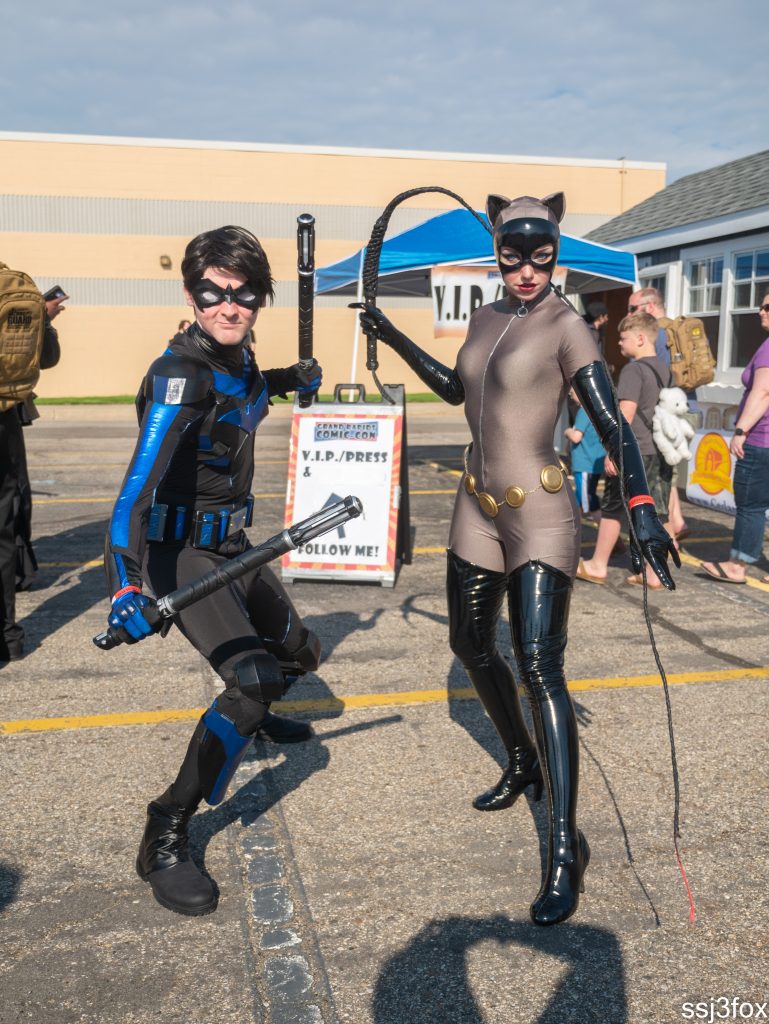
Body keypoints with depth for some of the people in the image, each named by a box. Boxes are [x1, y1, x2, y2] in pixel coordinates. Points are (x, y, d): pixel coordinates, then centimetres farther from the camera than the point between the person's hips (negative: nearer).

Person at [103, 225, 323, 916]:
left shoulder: (240, 362, 0)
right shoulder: (180, 375, -24)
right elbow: (141, 481, -38)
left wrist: (290, 379, 15)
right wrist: (126, 585, -50)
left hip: (231, 544, 8)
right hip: (181, 552, -8)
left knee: (299, 652, 22)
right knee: (253, 678, -24)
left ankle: (252, 713, 56)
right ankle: (164, 840, -13)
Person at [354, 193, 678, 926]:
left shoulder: (565, 325, -12)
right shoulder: (485, 318, 9)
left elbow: (612, 425, -20)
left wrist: (641, 506, -34)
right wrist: (396, 341, 26)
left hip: (539, 515, -8)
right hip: (478, 507, 8)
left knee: (539, 669, -13)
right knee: (472, 646, 17)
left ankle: (565, 848, -4)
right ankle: (524, 764, 41)